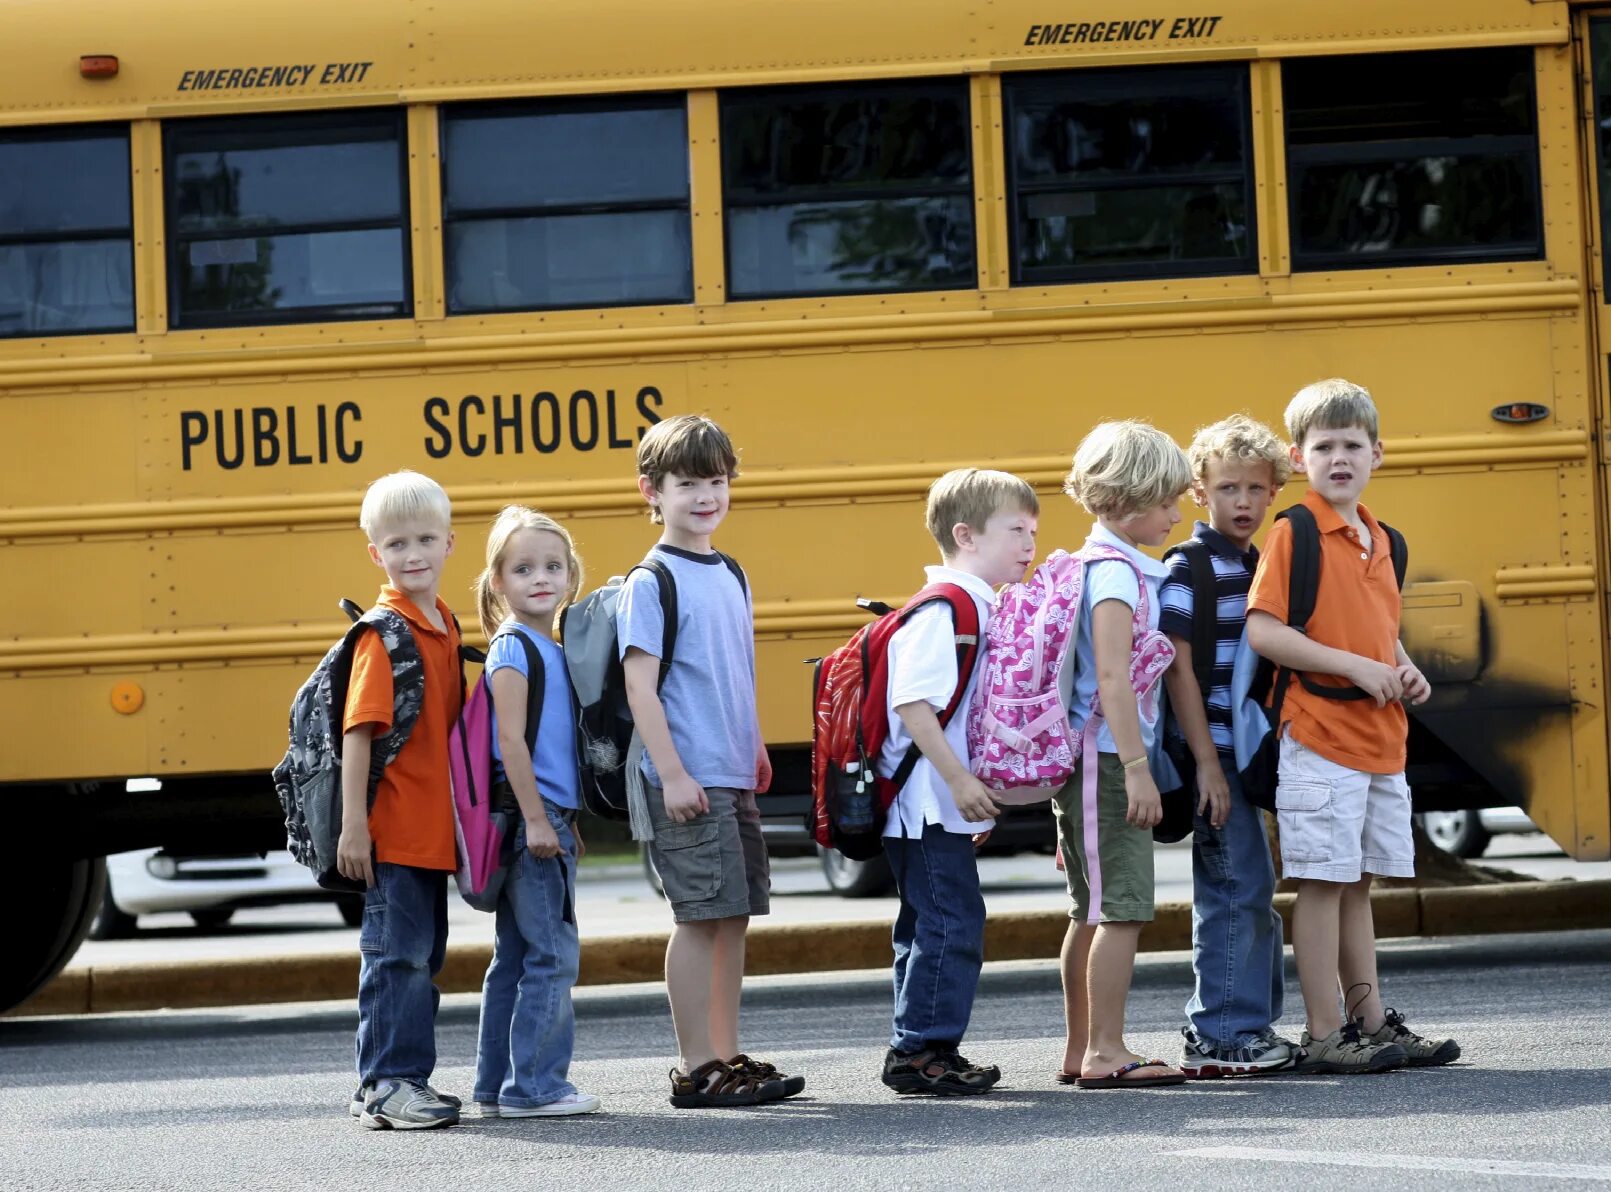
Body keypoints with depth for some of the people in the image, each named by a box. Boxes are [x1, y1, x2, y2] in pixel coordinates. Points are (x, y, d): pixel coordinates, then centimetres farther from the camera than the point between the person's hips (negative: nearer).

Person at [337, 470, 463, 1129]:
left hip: (435, 826, 8)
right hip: (392, 830, -8)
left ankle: (389, 1080, 22)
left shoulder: (446, 625, 11)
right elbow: (358, 730, -17)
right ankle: (386, 1085, 1)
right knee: (396, 953, -5)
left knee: (422, 956, 14)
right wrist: (353, 823, -21)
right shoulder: (383, 631, -13)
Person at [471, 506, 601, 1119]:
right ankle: (534, 1086, -5)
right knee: (553, 953, -8)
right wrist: (535, 819, -21)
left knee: (517, 955, 11)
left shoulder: (554, 650, 15)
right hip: (528, 816, -9)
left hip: (549, 820, 9)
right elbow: (510, 738, -18)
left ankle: (498, 1088, 16)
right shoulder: (514, 648, -11)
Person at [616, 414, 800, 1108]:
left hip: (732, 778, 8)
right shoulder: (651, 583, -9)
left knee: (733, 915, 10)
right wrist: (671, 775, -19)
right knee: (700, 917, -7)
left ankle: (727, 1057, 17)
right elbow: (640, 686, -14)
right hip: (686, 782, -8)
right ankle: (694, 1070, -3)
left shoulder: (731, 576, 14)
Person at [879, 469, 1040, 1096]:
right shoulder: (942, 610, -16)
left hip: (942, 806, 11)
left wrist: (978, 792, 23)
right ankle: (921, 1048, -4)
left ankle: (916, 1051, 20)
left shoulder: (982, 609, 16)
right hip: (927, 803, -11)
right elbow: (913, 702, -24)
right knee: (952, 921, -9)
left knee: (930, 926, 14)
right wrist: (958, 779, -25)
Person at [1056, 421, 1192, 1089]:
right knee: (1123, 906, -9)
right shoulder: (1116, 571, -14)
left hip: (1087, 760, 10)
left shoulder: (1114, 564, 16)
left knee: (1094, 910, 13)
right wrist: (1137, 769, -24)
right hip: (1107, 757, -10)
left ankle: (1081, 1050, 19)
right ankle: (1106, 1053, -9)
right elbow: (1111, 675, -22)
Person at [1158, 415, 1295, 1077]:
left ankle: (1248, 1028, 21)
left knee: (1249, 890, 13)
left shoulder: (1262, 567, 13)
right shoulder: (1190, 569, -11)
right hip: (1214, 752, -8)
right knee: (1237, 887, -9)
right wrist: (1207, 764, -17)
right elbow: (1179, 669, -14)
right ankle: (1223, 1036, -5)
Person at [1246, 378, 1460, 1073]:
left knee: (1357, 883, 14)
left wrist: (1405, 671, 6)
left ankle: (1370, 1022, 20)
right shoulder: (1293, 534, -9)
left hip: (1381, 741, 7)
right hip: (1319, 739, -7)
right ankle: (1323, 1036, -2)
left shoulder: (1379, 540, 14)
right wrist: (1355, 667, -18)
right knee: (1323, 881, -5)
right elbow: (1262, 632, -17)